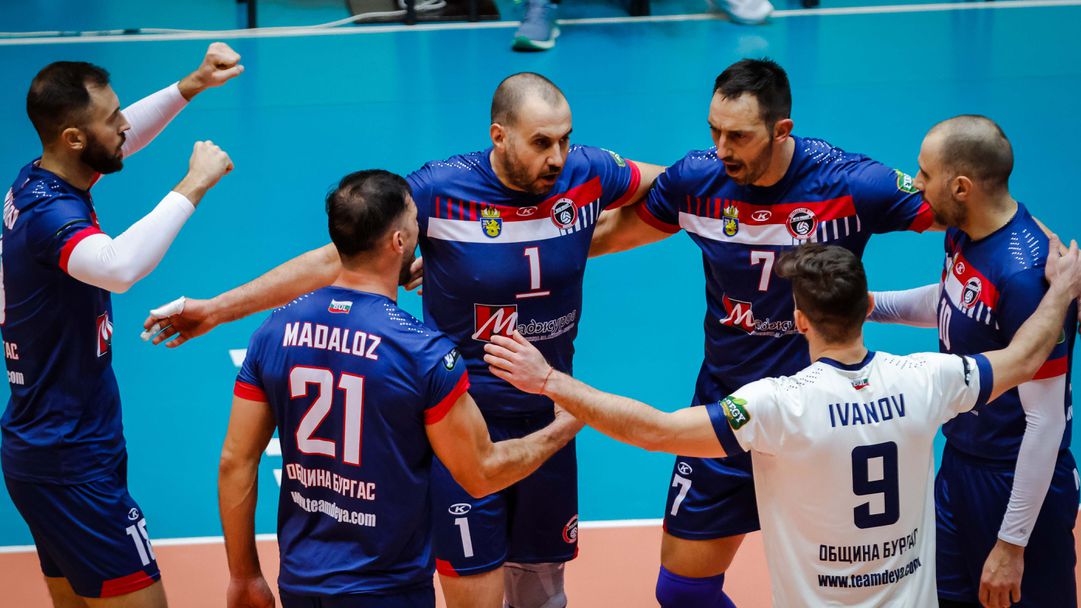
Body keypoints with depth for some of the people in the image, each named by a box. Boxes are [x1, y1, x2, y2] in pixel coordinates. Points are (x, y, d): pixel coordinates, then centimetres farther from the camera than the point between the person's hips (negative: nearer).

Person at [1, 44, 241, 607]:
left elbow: (122, 137, 22)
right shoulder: (52, 213, -24)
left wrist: (191, 85, 10)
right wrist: (192, 187, -37)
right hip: (72, 466, -10)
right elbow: (118, 266, -47)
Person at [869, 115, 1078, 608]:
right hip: (959, 462, 8)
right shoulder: (963, 232, -1)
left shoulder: (1025, 275, -27)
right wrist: (871, 304, 7)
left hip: (1017, 485, -8)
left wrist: (1011, 544, -21)